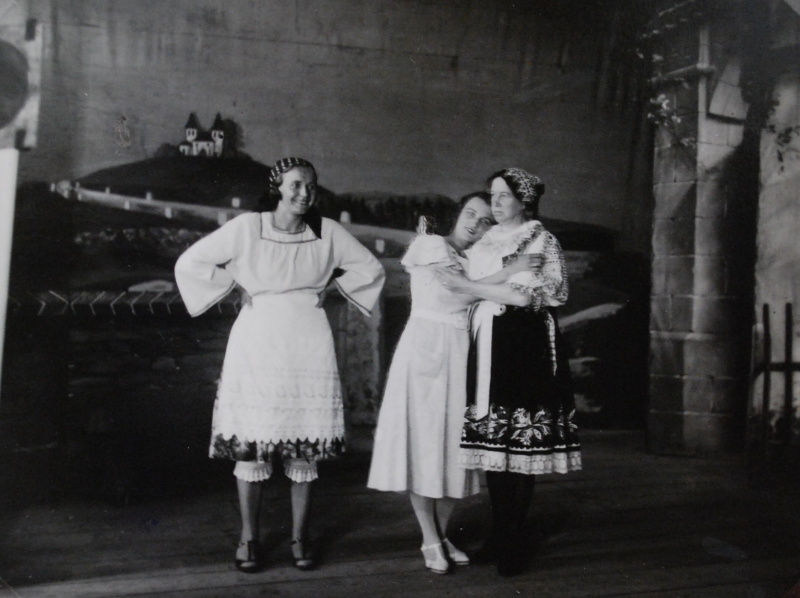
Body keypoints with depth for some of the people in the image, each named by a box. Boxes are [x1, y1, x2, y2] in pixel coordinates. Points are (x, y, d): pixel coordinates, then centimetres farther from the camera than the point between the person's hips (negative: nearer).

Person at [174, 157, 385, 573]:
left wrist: (328, 284, 6)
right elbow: (190, 263, 1)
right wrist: (238, 283, 0)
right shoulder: (247, 227, -4)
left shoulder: (327, 231, 2)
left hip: (309, 346, 2)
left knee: (306, 444, 4)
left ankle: (299, 538, 17)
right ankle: (248, 539, 14)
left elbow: (371, 267, 13)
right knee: (250, 441, 0)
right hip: (258, 342, -1)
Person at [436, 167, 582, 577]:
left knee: (520, 442, -4)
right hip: (487, 344, 5)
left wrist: (469, 286, -11)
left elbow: (529, 295, -12)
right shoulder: (485, 241, 19)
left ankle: (513, 540, 5)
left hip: (523, 348, -5)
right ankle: (499, 535, 14)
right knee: (492, 441, 4)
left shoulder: (542, 241, 1)